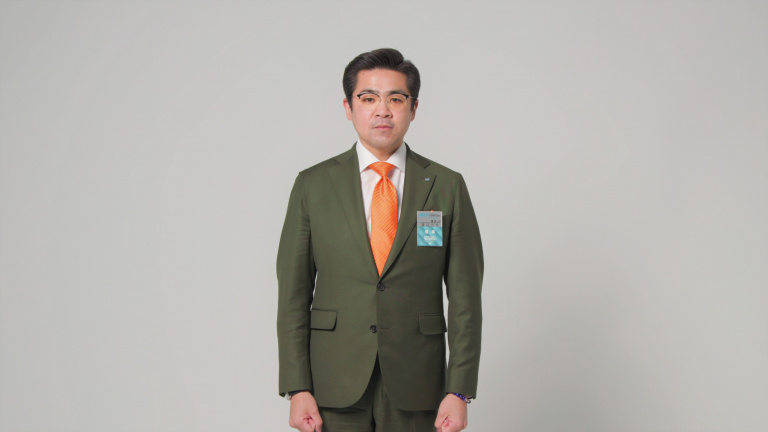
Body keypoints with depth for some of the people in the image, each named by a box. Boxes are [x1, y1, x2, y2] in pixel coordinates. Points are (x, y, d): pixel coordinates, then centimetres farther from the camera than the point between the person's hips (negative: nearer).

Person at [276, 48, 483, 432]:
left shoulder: (447, 187, 3)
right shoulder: (312, 185, 4)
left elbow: (464, 298, 1)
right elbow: (293, 294, 2)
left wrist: (459, 390, -5)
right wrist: (297, 389, -5)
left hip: (415, 392, 0)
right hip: (336, 389, 0)